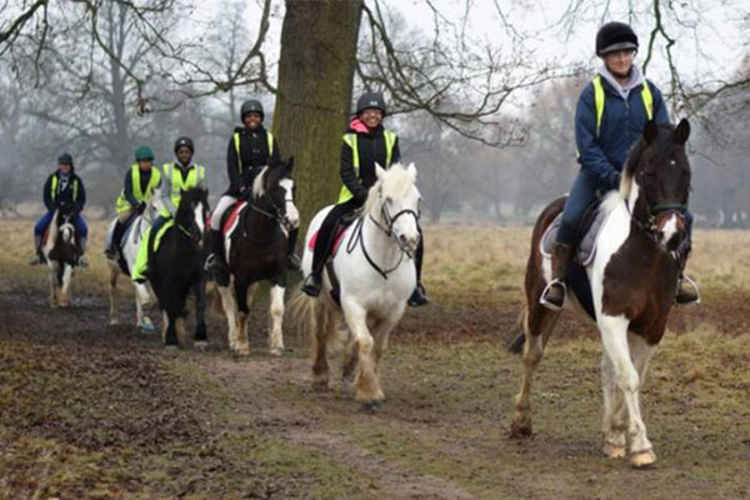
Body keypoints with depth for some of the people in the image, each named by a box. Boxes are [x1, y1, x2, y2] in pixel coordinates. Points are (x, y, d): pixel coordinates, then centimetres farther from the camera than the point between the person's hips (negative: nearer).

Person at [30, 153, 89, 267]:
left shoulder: (76, 180, 0)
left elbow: (82, 199, 2)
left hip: (72, 210, -1)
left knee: (83, 228, -26)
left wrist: (76, 210, -15)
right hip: (54, 209, 1)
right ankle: (39, 254, -5)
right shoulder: (52, 178, 1)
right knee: (38, 227, -18)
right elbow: (46, 196, 1)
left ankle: (81, 256, -18)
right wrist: (53, 209, -14)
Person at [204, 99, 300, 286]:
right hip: (240, 187, -1)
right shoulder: (236, 138, 5)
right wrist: (242, 188, -17)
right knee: (217, 215, -23)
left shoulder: (270, 138, 10)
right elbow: (231, 167, -3)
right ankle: (216, 254, -6)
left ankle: (288, 252, 4)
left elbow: (277, 165, 3)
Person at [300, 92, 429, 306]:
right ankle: (315, 274, -13)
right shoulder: (350, 140, 1)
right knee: (328, 224, -26)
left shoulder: (390, 139, 8)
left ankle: (415, 283, -4)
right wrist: (364, 195, -19)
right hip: (355, 196, -2)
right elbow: (347, 173, -6)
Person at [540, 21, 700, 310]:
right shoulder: (591, 94, -5)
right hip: (598, 174, -3)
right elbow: (586, 145, -9)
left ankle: (677, 275, 6)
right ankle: (557, 280, -8)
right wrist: (612, 178, -20)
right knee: (570, 219, -26)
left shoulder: (650, 93, 5)